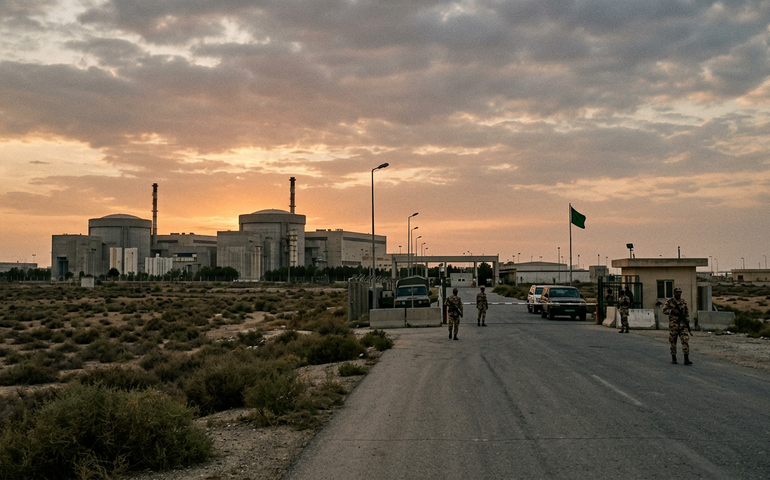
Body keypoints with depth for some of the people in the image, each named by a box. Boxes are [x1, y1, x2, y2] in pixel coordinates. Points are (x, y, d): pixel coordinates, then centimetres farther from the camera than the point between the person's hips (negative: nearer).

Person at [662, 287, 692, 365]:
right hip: (673, 325, -2)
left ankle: (686, 360, -13)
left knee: (685, 341, -10)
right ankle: (673, 358, 19)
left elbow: (687, 314, 12)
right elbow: (664, 311, -5)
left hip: (683, 326, 2)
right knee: (673, 342, 5)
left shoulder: (684, 302, 9)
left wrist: (688, 324, 5)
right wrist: (672, 311, -21)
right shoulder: (669, 302, 1)